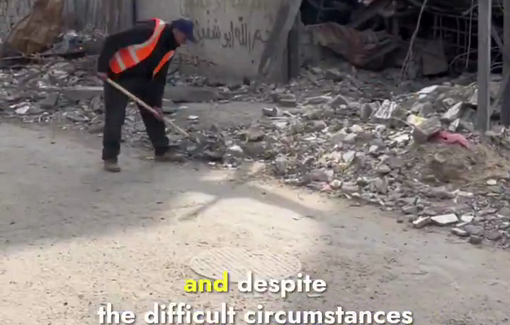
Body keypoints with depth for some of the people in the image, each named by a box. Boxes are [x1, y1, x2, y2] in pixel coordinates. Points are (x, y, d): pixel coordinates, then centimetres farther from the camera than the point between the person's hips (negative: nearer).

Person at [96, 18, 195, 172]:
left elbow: (160, 77, 6)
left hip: (142, 78, 8)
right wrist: (102, 68, -25)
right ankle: (110, 158, 2)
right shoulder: (149, 31, -29)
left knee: (152, 113, 10)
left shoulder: (170, 48, -1)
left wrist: (156, 103, 2)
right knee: (115, 117, -8)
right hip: (118, 76, -8)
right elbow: (112, 41, -28)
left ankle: (162, 151, 22)